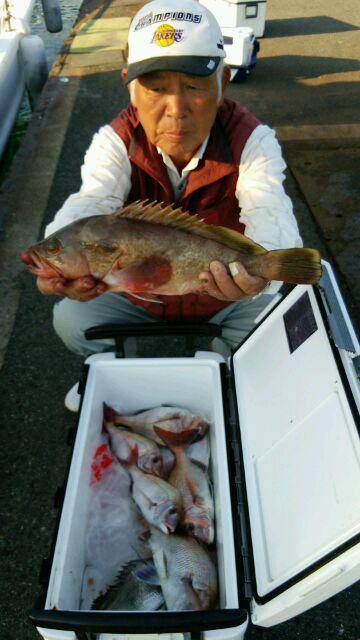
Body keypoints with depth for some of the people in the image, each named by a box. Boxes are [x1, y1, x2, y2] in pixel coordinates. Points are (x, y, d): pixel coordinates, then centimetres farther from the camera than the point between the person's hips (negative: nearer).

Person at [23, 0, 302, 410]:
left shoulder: (252, 141, -21)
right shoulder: (116, 141, -17)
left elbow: (269, 212, -38)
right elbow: (90, 201, -36)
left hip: (228, 299, 0)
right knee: (70, 320, -15)